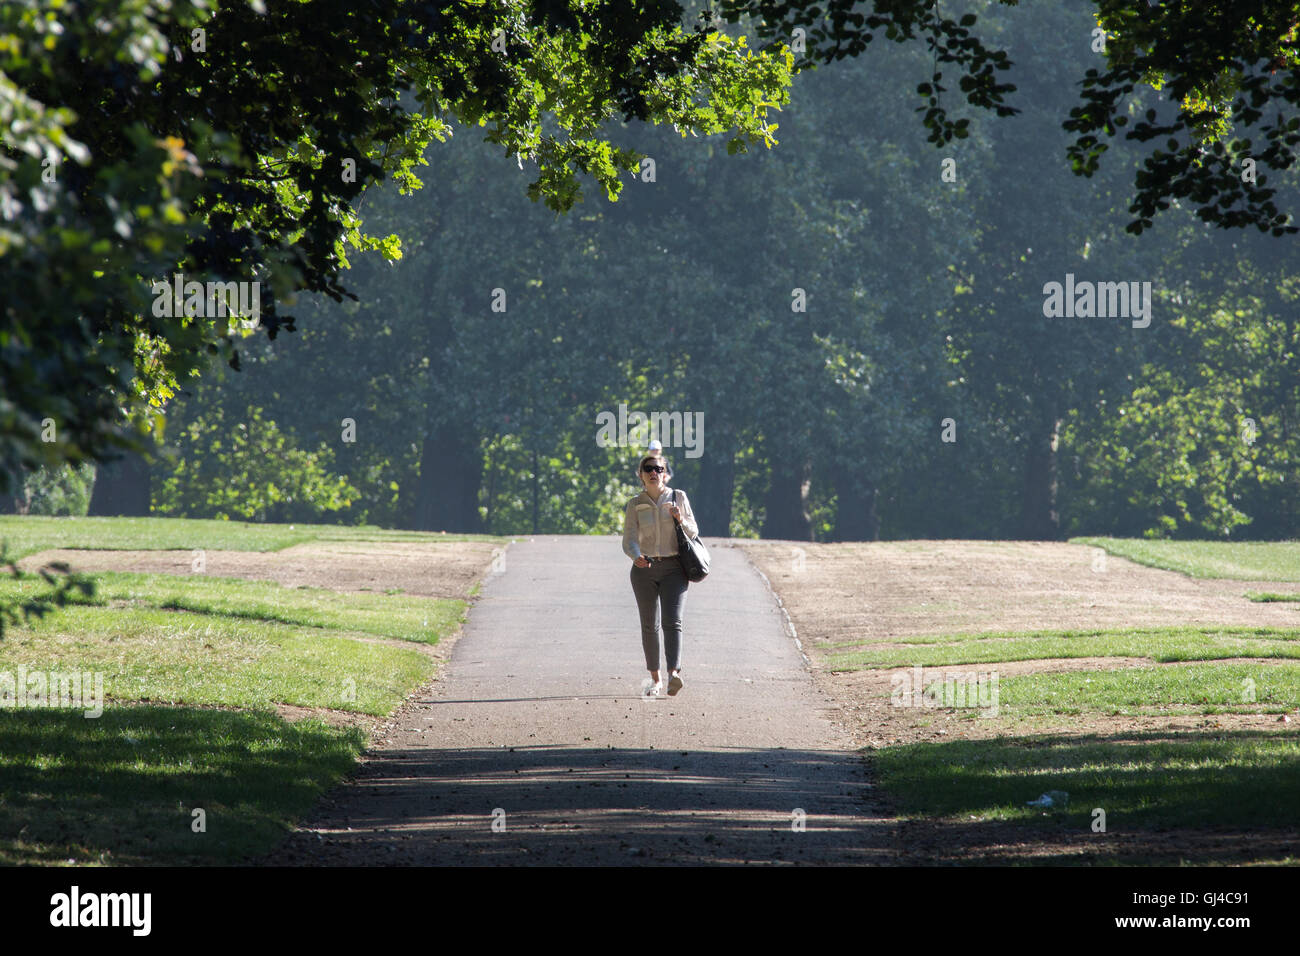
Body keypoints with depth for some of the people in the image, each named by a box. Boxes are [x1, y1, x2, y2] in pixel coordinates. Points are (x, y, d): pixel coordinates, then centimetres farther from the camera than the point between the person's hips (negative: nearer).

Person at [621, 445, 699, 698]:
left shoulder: (678, 498, 4)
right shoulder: (635, 505, 4)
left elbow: (693, 533, 7)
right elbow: (629, 540, -4)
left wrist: (681, 520, -15)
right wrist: (636, 556, -26)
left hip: (673, 568, -2)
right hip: (645, 569, 2)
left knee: (672, 621, -16)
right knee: (649, 625, 5)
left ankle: (674, 673, -30)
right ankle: (655, 678, 18)